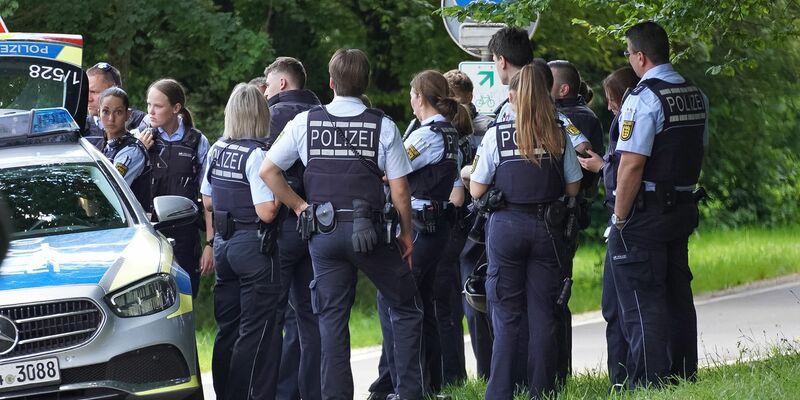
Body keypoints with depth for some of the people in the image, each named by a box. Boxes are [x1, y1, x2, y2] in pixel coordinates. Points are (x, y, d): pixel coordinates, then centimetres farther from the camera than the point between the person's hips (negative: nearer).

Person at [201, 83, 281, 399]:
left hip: (223, 242, 8)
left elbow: (207, 202, 17)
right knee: (255, 332, -3)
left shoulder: (217, 150, 6)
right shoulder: (257, 155, -17)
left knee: (227, 328, 14)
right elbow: (266, 212, -21)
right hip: (254, 246, -7)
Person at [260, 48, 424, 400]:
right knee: (405, 310, 10)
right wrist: (406, 233, 8)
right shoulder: (382, 126, -5)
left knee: (331, 319, 7)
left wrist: (300, 207, 8)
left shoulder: (305, 122, 1)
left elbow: (268, 171, 1)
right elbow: (399, 190, -5)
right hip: (369, 231, -2)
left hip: (323, 234, 2)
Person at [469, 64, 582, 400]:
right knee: (543, 315, 6)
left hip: (507, 225, -1)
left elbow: (476, 190, -3)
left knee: (505, 316, 3)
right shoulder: (559, 136, -1)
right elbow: (573, 189, 5)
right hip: (547, 226, 2)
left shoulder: (496, 135, -6)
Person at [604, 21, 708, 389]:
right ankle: (683, 377, 20)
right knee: (678, 298, 15)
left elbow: (632, 165, -21)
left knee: (643, 303, -4)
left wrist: (619, 220, -14)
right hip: (683, 205, 8)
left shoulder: (643, 99, -17)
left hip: (645, 213, -8)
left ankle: (649, 384, -6)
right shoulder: (695, 96, 10)